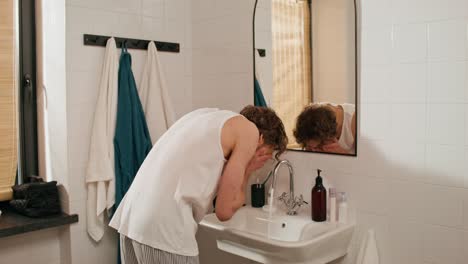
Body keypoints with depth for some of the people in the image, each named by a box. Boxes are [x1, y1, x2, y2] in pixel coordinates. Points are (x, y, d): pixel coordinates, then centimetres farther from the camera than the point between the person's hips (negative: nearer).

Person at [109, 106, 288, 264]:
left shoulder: (208, 115, 22)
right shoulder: (249, 130, 1)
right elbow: (224, 210, -2)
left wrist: (242, 167, 16)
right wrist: (246, 171, 12)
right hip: (163, 227, -8)